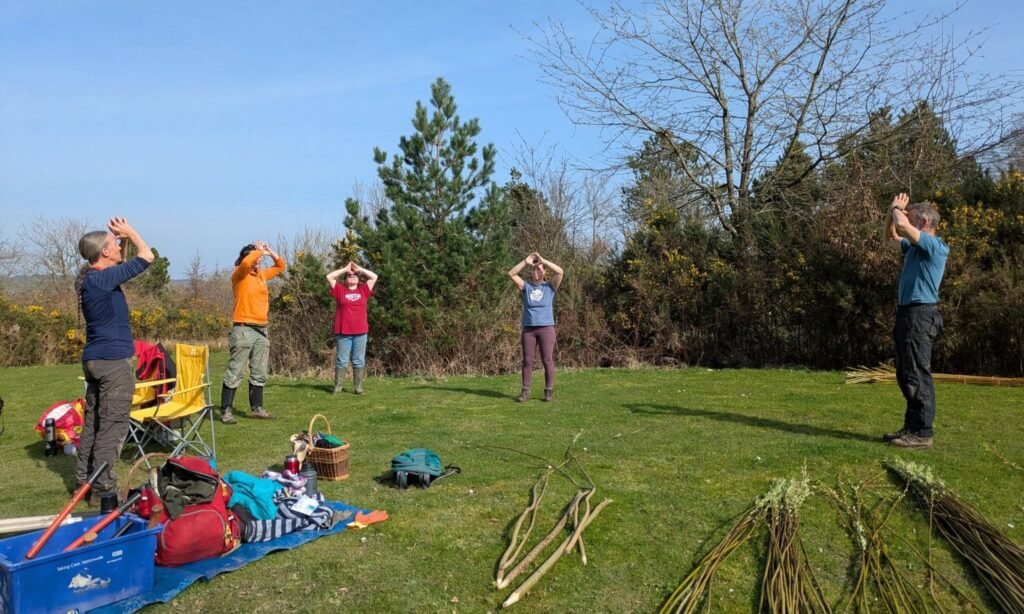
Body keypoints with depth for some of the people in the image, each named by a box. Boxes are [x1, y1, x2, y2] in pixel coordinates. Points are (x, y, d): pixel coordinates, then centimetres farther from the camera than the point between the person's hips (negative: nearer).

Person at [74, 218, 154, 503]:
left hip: (94, 359, 10)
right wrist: (129, 232, -2)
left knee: (93, 421, 15)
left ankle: (85, 479, 23)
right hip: (113, 361, -10)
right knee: (112, 425, -4)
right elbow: (147, 256, -17)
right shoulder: (102, 278, -17)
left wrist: (123, 238, 11)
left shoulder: (92, 278, 10)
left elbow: (124, 263, 25)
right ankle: (103, 487, -1)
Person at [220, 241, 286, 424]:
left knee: (259, 373, 12)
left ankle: (256, 408, 20)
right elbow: (246, 262, -27)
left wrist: (270, 252, 12)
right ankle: (226, 410, 1)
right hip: (244, 329, -7)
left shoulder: (262, 274, 14)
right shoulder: (239, 275, -5)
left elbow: (280, 266, 27)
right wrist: (259, 251, -10)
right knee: (235, 373, -5)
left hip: (262, 330, 7)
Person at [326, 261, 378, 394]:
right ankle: (338, 386, 7)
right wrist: (345, 269, 11)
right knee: (341, 361, 3)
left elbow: (374, 276, 10)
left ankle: (358, 387, 9)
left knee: (359, 361, 4)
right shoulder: (340, 290, 9)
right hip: (343, 332, -1)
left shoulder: (363, 290, 12)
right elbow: (329, 276, 6)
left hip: (361, 332, 1)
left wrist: (359, 268, 14)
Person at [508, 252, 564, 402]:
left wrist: (542, 260, -7)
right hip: (528, 329, 2)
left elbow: (559, 271, -10)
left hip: (546, 328, -2)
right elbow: (511, 274, 0)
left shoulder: (550, 287, 5)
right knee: (527, 361, 3)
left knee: (547, 360, -1)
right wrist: (525, 261, -6)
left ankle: (549, 391, 6)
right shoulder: (526, 287, 10)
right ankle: (525, 392, 7)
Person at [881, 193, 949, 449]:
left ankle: (922, 433, -5)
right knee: (906, 375, 13)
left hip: (921, 314, -10)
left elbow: (902, 225, -23)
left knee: (917, 374, -9)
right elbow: (891, 236, 33)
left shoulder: (935, 245, -10)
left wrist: (897, 209, -2)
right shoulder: (915, 247, 17)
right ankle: (912, 427, 20)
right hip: (908, 313, 10)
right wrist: (893, 211, 17)